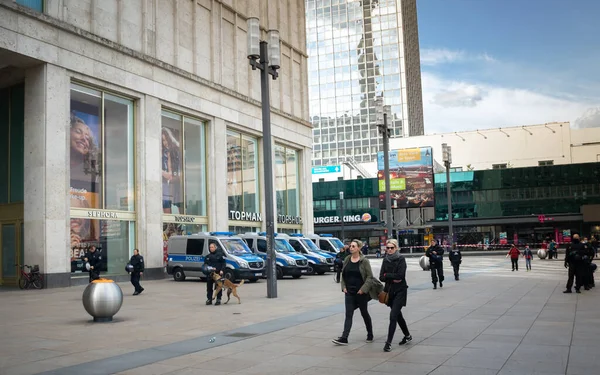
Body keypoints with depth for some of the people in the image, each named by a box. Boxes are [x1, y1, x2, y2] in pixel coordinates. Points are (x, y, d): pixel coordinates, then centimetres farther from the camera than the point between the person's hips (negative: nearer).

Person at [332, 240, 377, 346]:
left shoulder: (364, 261, -8)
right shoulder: (347, 260, 5)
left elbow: (370, 276, -9)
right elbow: (343, 274, 13)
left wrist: (363, 289, -15)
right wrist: (343, 287, 2)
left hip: (361, 292, -3)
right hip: (349, 292, 3)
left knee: (364, 313, 11)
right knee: (348, 315, -2)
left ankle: (370, 335, 29)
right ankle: (344, 338, -6)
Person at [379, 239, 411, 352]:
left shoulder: (401, 259, -8)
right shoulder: (386, 260, 7)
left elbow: (401, 275, -19)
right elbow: (381, 277, 1)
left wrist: (387, 275, -10)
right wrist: (393, 278, -14)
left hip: (400, 291, -6)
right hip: (390, 291, 6)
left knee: (393, 315, -13)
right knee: (398, 314, 18)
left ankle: (388, 342, -11)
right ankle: (407, 336, 37)